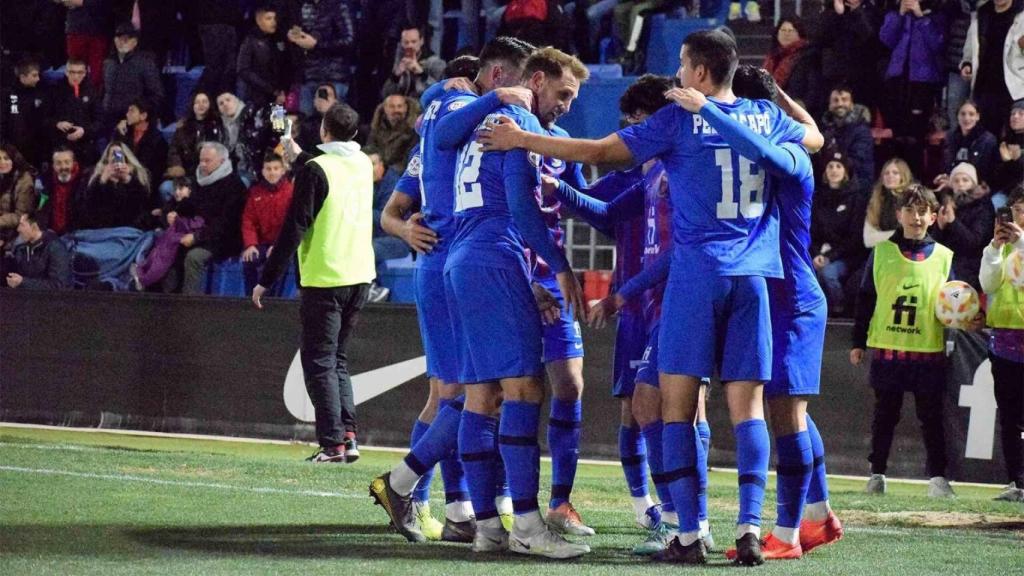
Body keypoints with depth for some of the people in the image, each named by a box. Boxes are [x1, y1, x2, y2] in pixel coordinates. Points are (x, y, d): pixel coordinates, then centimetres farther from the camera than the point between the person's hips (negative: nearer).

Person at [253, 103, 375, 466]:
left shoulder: (316, 169, -11)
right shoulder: (363, 165, 9)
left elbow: (294, 228, -14)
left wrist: (267, 280, -10)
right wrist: (300, 157, 42)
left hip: (325, 278, -7)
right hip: (360, 275, 7)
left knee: (319, 360, -1)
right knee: (337, 358, 16)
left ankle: (332, 443, -8)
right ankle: (348, 434, 4)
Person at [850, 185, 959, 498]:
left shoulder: (943, 257, 6)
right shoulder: (881, 253, 4)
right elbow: (865, 299, 7)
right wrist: (858, 342, 6)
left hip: (929, 351, 0)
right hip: (887, 348, 0)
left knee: (931, 416, 2)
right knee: (885, 414, 8)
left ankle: (937, 476, 4)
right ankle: (877, 474, 16)